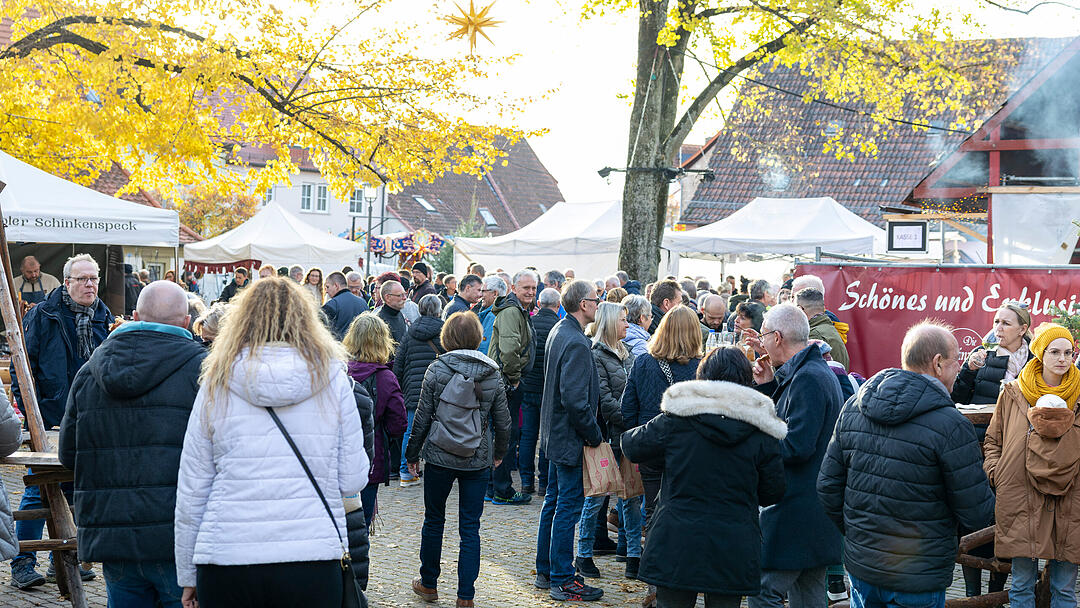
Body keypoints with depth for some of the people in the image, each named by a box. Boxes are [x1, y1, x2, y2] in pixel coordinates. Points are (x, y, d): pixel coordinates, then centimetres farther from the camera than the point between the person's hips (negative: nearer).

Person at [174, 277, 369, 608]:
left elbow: (191, 492, 5)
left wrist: (187, 576, 15)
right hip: (313, 558, -1)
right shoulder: (332, 380, 0)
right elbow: (353, 481, 2)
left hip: (227, 565, 1)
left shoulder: (216, 384, 2)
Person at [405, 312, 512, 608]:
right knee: (470, 528, 6)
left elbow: (423, 417, -6)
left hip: (439, 458, -1)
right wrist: (499, 452, 21)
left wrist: (412, 454, 6)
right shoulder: (493, 374, -2)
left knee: (434, 520, 16)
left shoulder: (437, 369, -8)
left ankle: (428, 584, 28)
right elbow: (502, 421, 4)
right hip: (477, 461, 1)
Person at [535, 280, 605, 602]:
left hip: (554, 432, 10)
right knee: (569, 506, -3)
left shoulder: (558, 332, 10)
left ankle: (545, 572, 27)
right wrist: (594, 435, -16)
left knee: (554, 501, 17)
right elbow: (575, 400, -27)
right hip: (570, 437, -10)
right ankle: (562, 581, 4)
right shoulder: (576, 343, -22)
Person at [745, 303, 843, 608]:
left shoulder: (807, 379, -18)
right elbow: (790, 421, 20)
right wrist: (769, 384, 9)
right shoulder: (822, 372, 15)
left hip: (798, 511, -11)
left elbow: (796, 446, -25)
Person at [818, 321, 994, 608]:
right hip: (918, 579, -5)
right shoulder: (950, 425, -18)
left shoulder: (853, 407, -1)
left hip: (860, 565, 5)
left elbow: (828, 486, 4)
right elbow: (977, 515, -15)